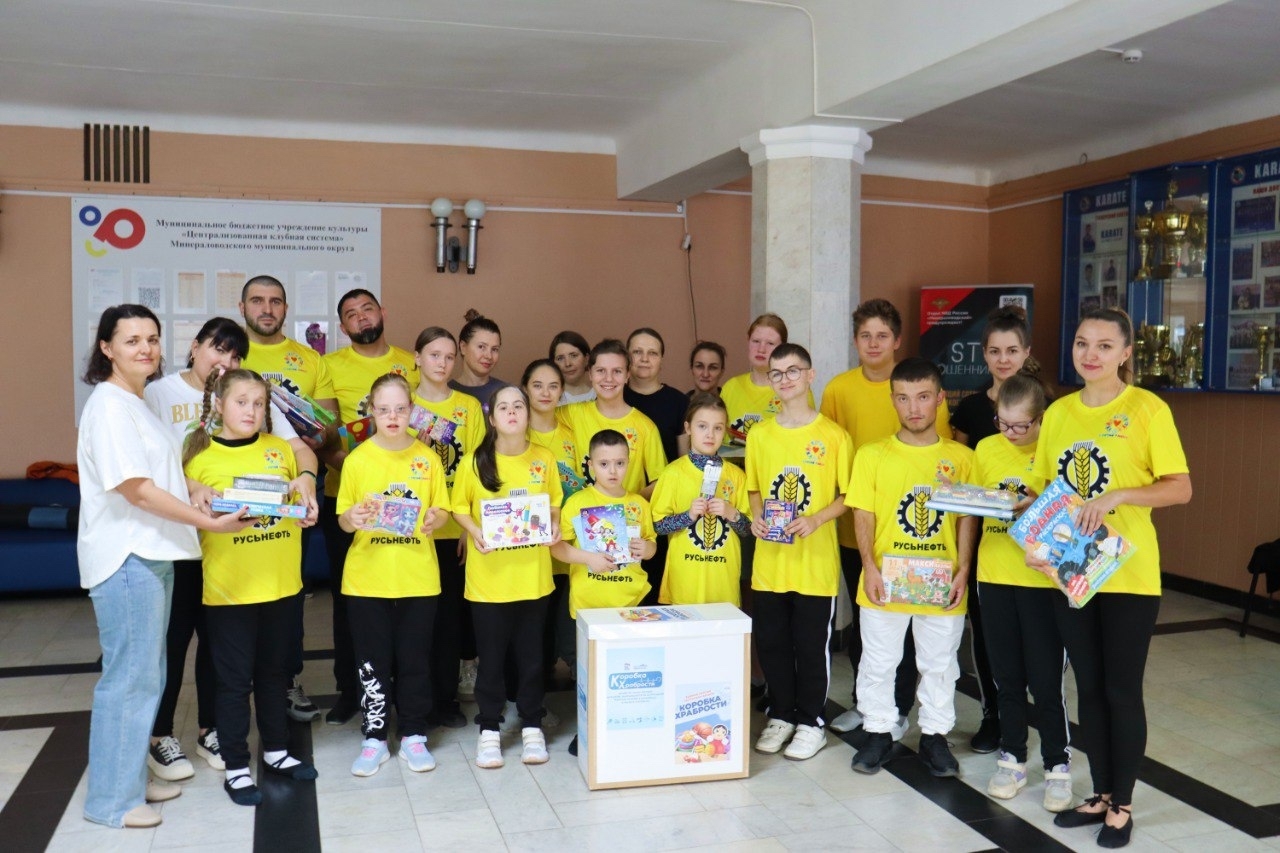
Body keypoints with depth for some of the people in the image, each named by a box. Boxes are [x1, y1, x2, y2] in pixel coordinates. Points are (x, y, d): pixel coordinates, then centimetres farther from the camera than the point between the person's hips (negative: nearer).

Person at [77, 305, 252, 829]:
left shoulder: (137, 402, 15)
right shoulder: (109, 405, -14)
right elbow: (136, 490, -20)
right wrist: (211, 523, -21)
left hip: (152, 554, 9)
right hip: (125, 558, -9)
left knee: (147, 674, 15)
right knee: (129, 676, -2)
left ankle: (131, 778, 27)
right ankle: (111, 800, 9)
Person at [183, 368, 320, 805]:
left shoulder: (279, 449, 6)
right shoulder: (201, 457, -3)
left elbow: (299, 499, 17)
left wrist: (306, 510, -3)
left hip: (282, 583, 4)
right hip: (229, 587, -4)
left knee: (275, 670, 17)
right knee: (234, 678, 4)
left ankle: (276, 749, 32)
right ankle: (236, 766, 16)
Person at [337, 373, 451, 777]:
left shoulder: (427, 458, 3)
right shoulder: (357, 459, 0)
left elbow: (442, 510, 7)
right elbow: (343, 519, 3)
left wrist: (435, 519, -16)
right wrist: (351, 519, -20)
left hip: (418, 578, 0)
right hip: (366, 579, 0)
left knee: (414, 659, 7)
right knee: (372, 662, 7)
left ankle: (413, 736, 21)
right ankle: (374, 739, 20)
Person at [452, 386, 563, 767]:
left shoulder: (544, 459, -1)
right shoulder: (475, 461, -7)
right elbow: (460, 507, 1)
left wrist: (554, 526, -9)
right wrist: (475, 532, -17)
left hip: (534, 575, 1)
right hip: (489, 576, -1)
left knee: (530, 653, 12)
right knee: (491, 655, 8)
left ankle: (532, 726, 26)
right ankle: (489, 729, 23)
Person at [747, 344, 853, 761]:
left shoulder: (833, 434, -5)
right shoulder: (759, 434, 4)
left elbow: (848, 495, -2)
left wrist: (815, 520, -17)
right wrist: (756, 516, -6)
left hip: (816, 562, -3)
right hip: (769, 560, 3)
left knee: (811, 645, 6)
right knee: (771, 642, 10)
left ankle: (811, 722, 22)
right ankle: (780, 716, 28)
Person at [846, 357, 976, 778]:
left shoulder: (961, 457, 1)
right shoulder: (872, 455, -3)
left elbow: (967, 518, 3)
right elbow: (863, 515, -3)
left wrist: (963, 570, -4)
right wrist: (869, 567, -12)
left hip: (942, 583, 1)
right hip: (885, 581, 0)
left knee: (939, 664, 13)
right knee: (878, 662, 10)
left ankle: (934, 735, 29)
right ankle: (878, 732, 26)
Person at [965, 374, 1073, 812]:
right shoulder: (985, 449, 5)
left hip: (1042, 579, -4)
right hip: (994, 575, 4)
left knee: (1045, 679, 1)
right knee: (1007, 676, 13)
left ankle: (1058, 764, 18)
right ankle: (1012, 759, 27)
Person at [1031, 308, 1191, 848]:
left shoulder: (1147, 408, -8)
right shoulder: (1059, 412, 7)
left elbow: (1180, 488, -11)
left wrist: (1115, 496, -25)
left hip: (1127, 574, -5)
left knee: (1121, 689, 5)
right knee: (1088, 686, 14)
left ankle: (1122, 806, 21)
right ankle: (1100, 794, 29)